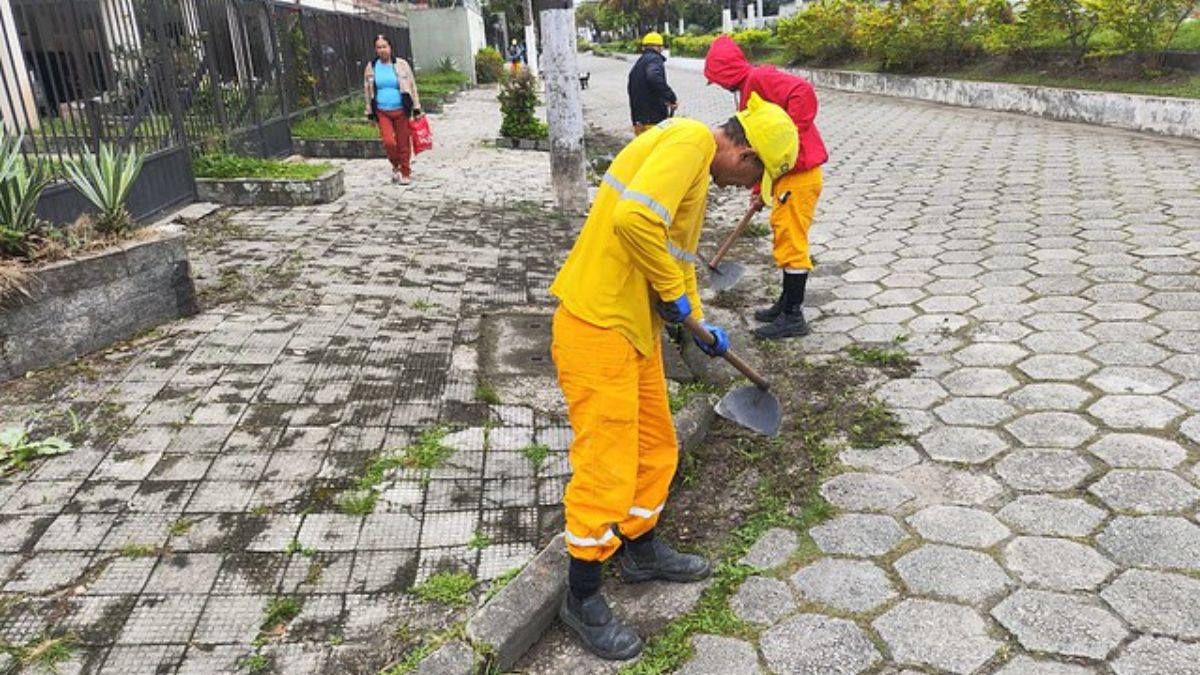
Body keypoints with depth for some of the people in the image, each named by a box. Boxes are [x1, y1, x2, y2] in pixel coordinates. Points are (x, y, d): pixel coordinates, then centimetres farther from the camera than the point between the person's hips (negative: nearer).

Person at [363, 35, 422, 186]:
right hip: (382, 112, 1)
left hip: (401, 111, -1)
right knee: (389, 142, -14)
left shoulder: (401, 64, -1)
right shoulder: (371, 67, 4)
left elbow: (412, 86, 3)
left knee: (404, 144, 4)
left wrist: (416, 109, 1)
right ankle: (396, 165, 15)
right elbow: (368, 91, 12)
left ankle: (406, 173, 21)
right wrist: (370, 113, 11)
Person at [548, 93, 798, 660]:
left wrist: (700, 324, 30)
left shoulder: (697, 168, 17)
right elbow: (634, 218, -31)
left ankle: (641, 550, 41)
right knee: (607, 465, -1)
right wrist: (673, 292, -16)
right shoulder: (691, 140, -16)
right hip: (598, 326, -10)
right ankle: (582, 598, 17)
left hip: (637, 326, 10)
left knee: (655, 444, 21)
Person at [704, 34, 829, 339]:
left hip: (798, 173, -10)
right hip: (785, 173, 10)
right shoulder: (750, 89, 17)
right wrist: (759, 190, 22)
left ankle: (793, 317, 6)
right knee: (785, 240, 18)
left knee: (791, 244, -3)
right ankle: (787, 303, 30)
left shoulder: (759, 78, -13)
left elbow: (803, 92, -30)